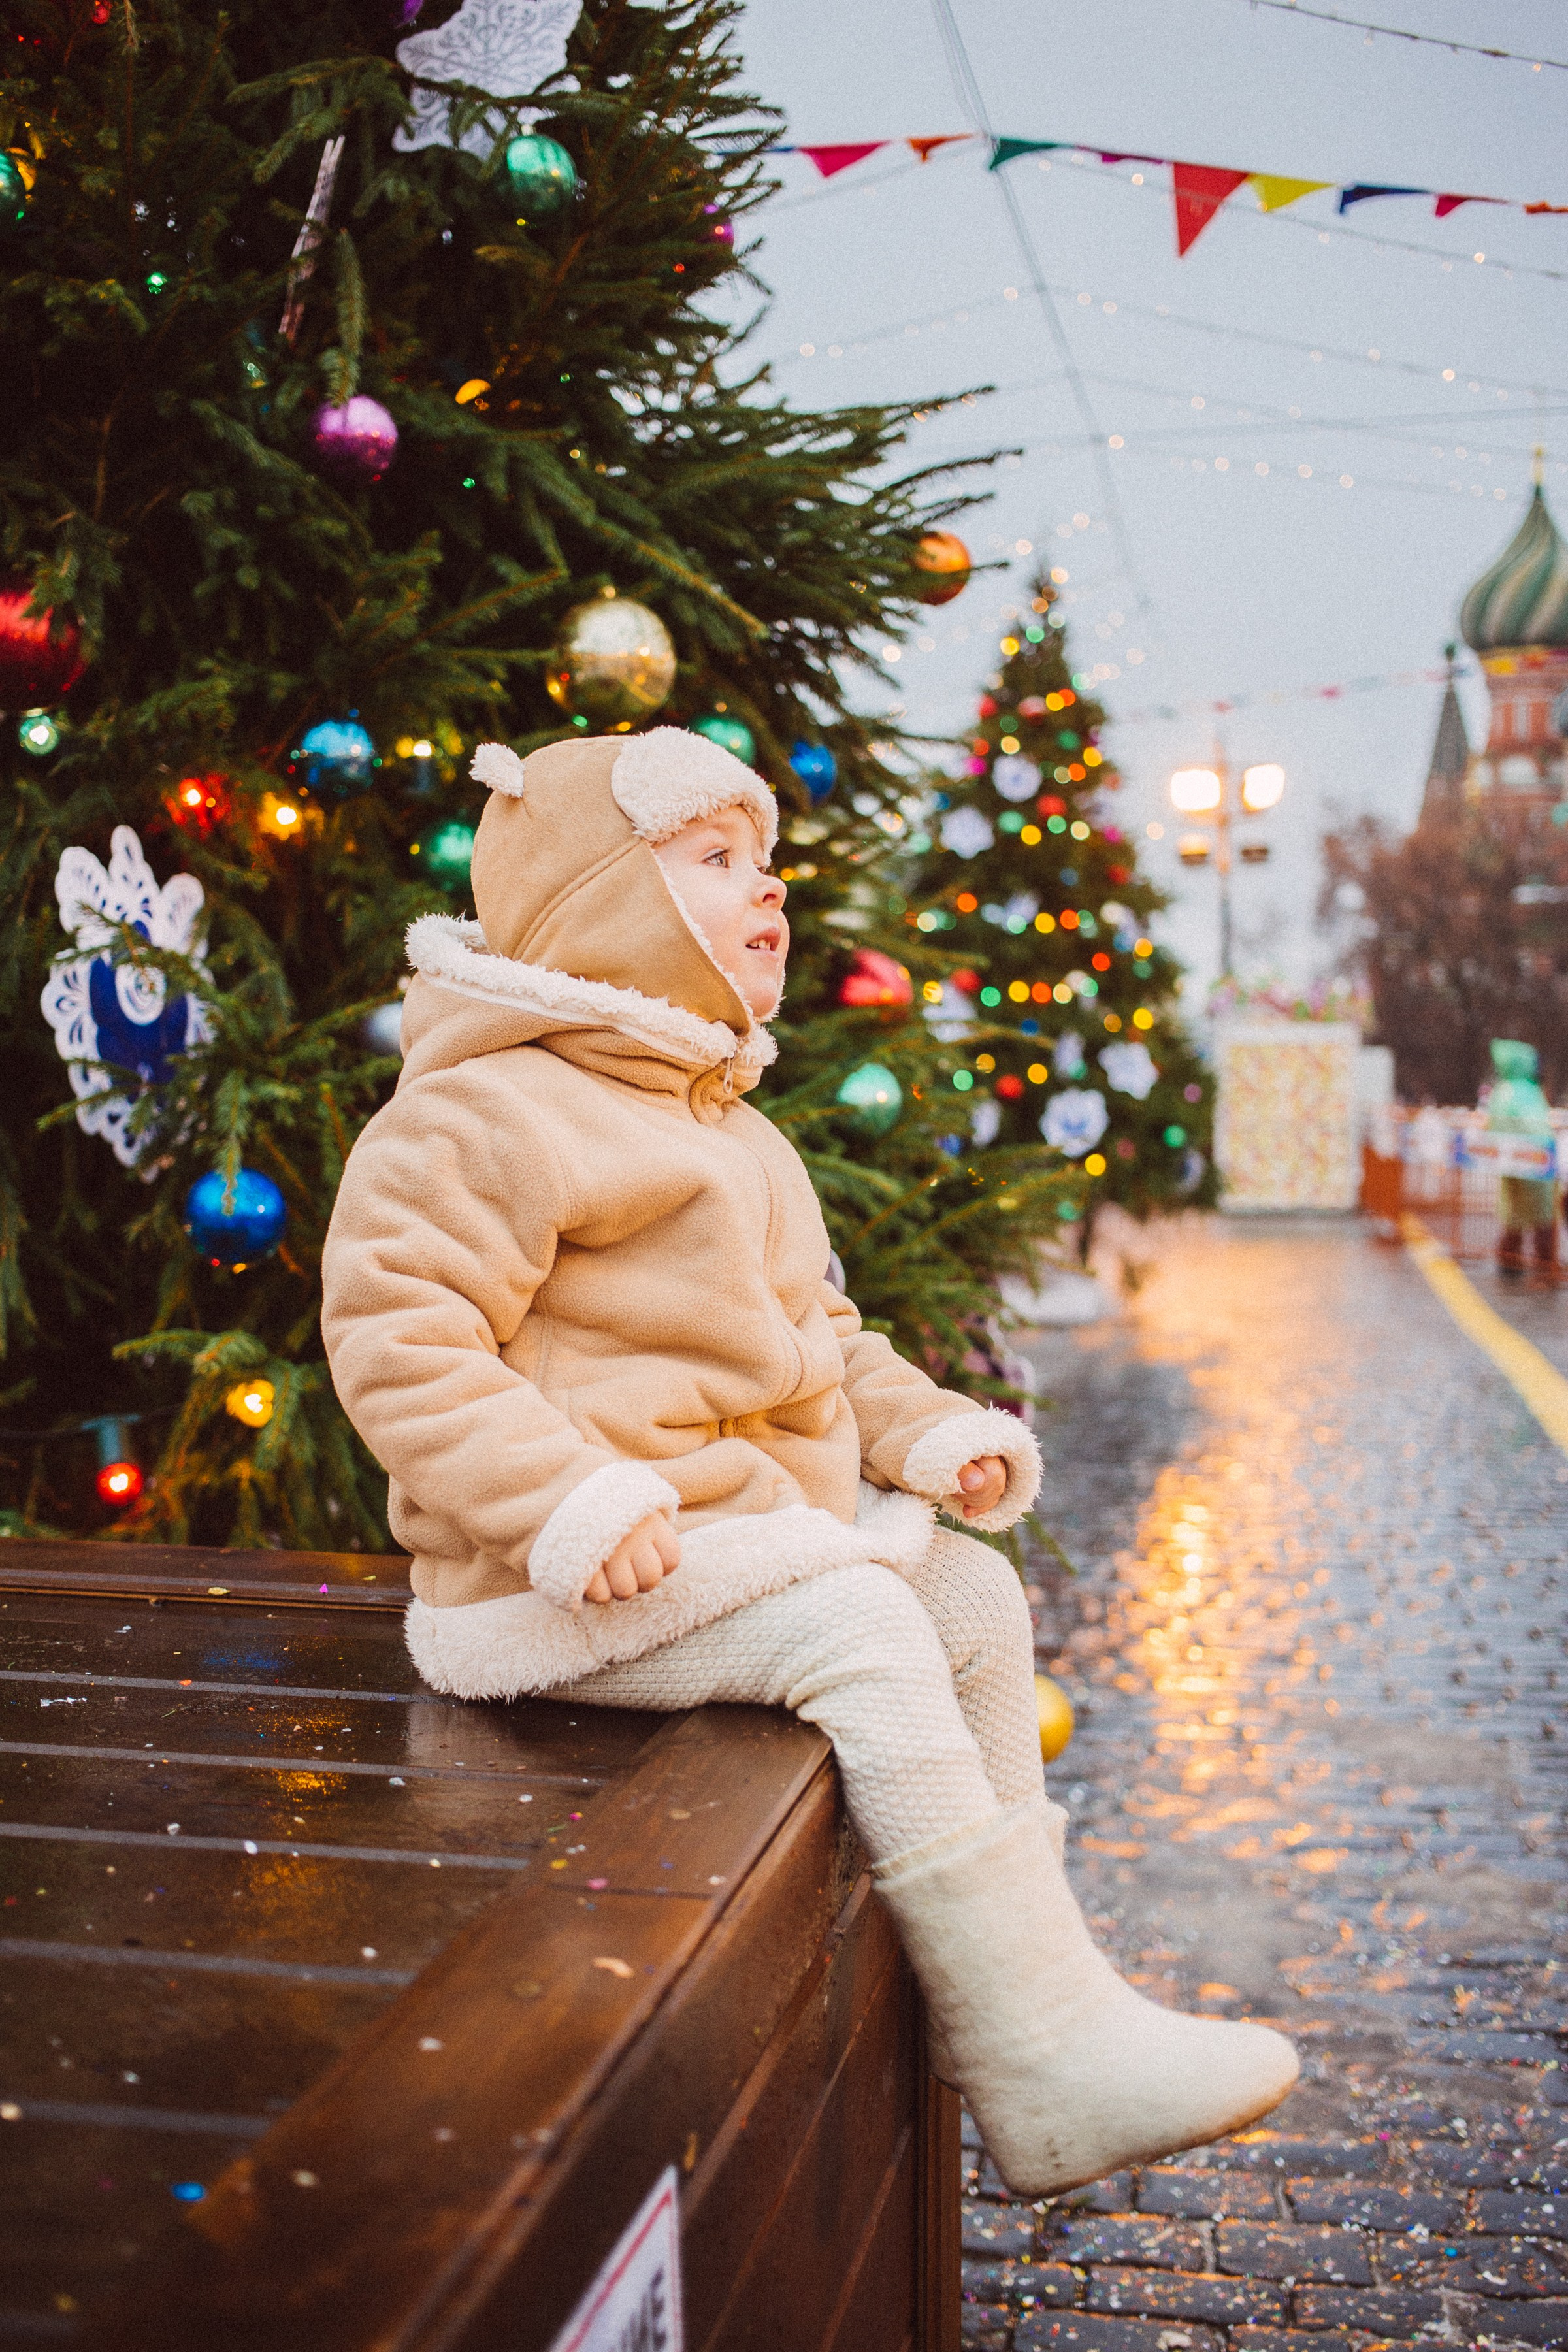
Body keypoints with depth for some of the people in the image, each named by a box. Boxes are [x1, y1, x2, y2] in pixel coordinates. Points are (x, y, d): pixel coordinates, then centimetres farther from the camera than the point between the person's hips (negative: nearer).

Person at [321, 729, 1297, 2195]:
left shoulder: (728, 1133, 20)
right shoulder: (485, 1115, -12)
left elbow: (820, 1337, 26)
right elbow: (395, 1328, -20)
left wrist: (927, 1431, 8)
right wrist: (566, 1499, -29)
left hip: (761, 1514, 10)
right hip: (577, 1576, -10)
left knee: (977, 1597, 1)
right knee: (861, 1635, -24)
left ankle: (998, 1990, 9)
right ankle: (1047, 2068, -16)